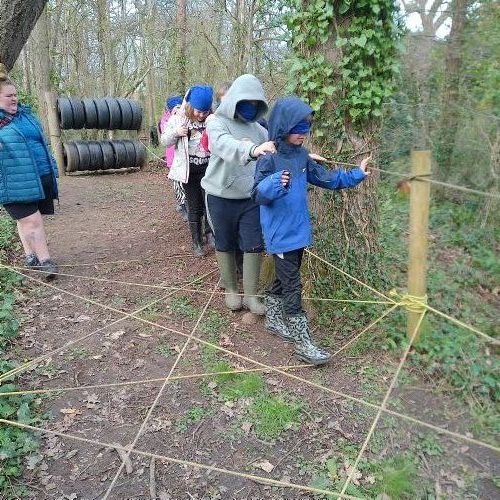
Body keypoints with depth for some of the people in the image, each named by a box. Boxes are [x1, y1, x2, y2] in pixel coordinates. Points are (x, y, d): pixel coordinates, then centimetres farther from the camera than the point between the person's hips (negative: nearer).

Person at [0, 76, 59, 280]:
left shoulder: (26, 114, 15)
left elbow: (41, 141, 23)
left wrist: (51, 167, 23)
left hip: (41, 179, 6)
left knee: (26, 220, 15)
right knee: (32, 221, -8)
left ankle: (30, 255, 26)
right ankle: (45, 261, -4)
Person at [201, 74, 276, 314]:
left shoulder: (258, 129, 6)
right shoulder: (217, 122, -11)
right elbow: (224, 145, -34)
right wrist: (252, 150, -54)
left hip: (251, 198, 4)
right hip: (221, 197, -3)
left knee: (254, 246, 2)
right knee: (225, 245, 11)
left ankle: (251, 295, 17)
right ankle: (231, 290, 31)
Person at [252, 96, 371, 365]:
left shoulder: (301, 155, 7)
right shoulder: (269, 158, -15)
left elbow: (326, 178, 16)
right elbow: (258, 195, -17)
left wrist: (356, 174, 12)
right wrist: (273, 185, -37)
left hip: (298, 231, 7)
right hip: (280, 234, -7)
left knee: (285, 279, 20)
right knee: (292, 287, -3)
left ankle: (274, 319, 39)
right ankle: (303, 342, 6)